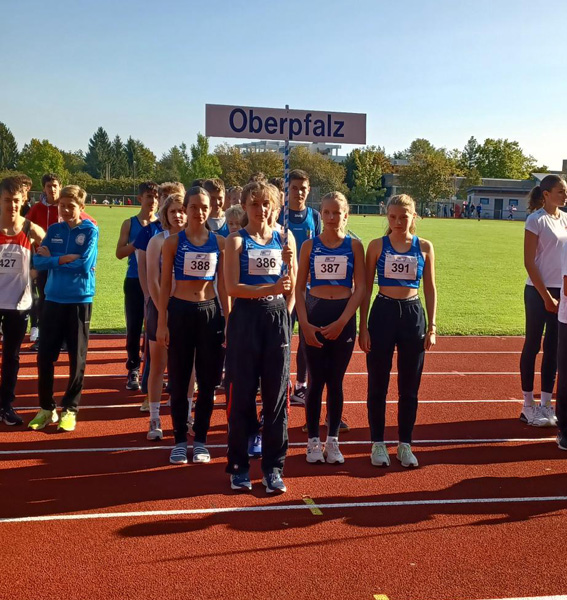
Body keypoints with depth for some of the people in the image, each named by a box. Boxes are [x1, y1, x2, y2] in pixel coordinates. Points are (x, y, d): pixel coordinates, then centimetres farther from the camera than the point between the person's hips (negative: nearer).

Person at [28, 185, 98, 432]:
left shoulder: (90, 231, -4)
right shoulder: (54, 230, 8)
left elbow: (85, 264, -17)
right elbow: (38, 262, -1)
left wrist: (53, 259, -7)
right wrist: (65, 259, -14)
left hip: (79, 301, -3)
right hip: (53, 299, 4)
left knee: (77, 358, 4)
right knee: (45, 356, 5)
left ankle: (70, 409, 18)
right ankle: (46, 408, 19)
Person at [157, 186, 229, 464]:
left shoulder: (220, 242, 3)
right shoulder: (173, 242, -1)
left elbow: (223, 285, 7)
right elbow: (165, 285, 0)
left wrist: (228, 320, 3)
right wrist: (162, 323, -5)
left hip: (211, 312, 2)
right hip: (180, 312, -1)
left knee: (208, 381, 7)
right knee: (179, 381, 6)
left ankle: (201, 440, 21)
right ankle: (180, 440, 19)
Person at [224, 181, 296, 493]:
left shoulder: (285, 239, 7)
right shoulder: (236, 240, 0)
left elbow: (291, 288, 6)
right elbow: (232, 287, -12)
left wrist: (290, 262, -12)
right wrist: (270, 289, -22)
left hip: (277, 319, 2)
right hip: (245, 318, -2)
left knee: (276, 395, 4)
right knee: (241, 395, 4)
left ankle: (273, 467, 16)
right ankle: (238, 467, 17)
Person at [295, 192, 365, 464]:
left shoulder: (354, 245, 1)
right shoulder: (309, 245, 2)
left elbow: (360, 288, -2)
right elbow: (299, 288, 2)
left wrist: (342, 322, -11)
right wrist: (304, 323, -8)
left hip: (344, 317, 0)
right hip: (314, 315, 0)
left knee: (336, 381, 7)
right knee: (316, 380, 3)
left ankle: (332, 441, 18)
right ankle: (313, 441, 15)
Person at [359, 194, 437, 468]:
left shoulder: (424, 247, 3)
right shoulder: (377, 245, -1)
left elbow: (430, 289, 7)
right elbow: (366, 288, 1)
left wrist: (431, 327, 2)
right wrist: (363, 327, -4)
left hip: (413, 315, 1)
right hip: (383, 313, -1)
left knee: (410, 385, 8)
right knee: (377, 383, 5)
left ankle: (405, 444, 22)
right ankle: (378, 443, 19)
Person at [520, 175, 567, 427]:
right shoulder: (537, 220, -9)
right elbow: (529, 262, -12)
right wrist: (546, 296, -13)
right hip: (538, 291, -6)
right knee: (533, 346, 2)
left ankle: (546, 404, 19)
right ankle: (528, 406, 10)